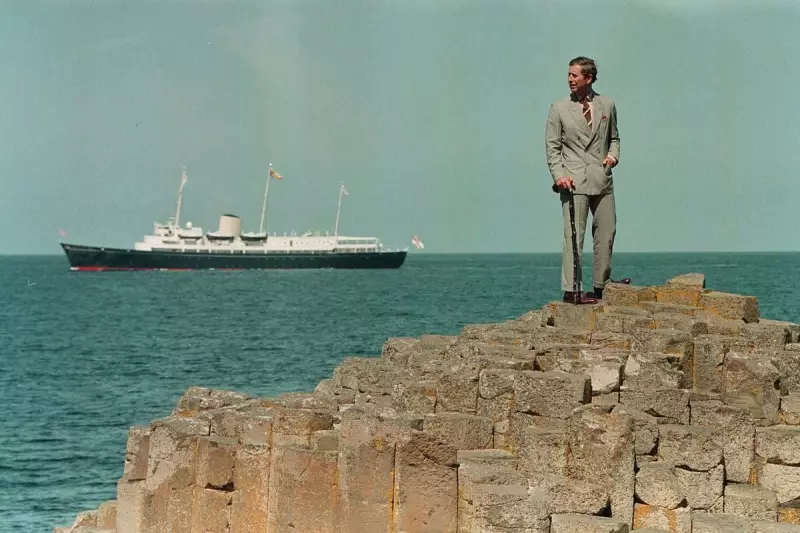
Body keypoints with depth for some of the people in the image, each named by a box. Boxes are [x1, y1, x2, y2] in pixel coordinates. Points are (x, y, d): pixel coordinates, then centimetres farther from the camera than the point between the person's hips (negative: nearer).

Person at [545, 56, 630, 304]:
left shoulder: (607, 105, 10)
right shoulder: (559, 109, 3)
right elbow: (552, 146, 3)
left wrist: (613, 154, 0)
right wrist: (559, 175, -11)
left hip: (602, 180, 4)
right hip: (573, 181, -4)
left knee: (606, 233, 9)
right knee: (573, 236, -8)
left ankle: (602, 284, 23)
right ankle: (571, 289, -8)